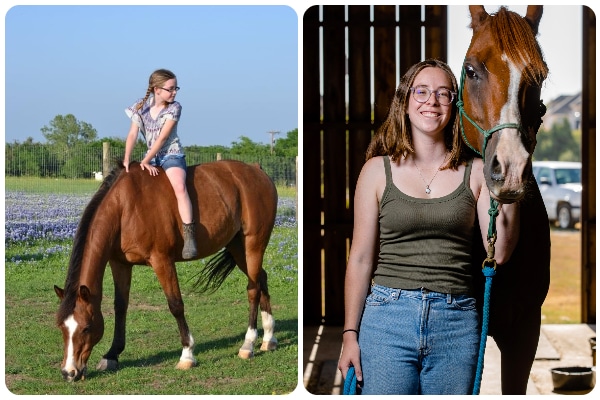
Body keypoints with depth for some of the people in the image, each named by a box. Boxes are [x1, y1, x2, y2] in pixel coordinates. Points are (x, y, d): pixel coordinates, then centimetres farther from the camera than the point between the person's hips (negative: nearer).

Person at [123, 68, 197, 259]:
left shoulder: (174, 108, -10)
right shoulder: (141, 107, 0)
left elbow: (162, 137, -14)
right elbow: (132, 134, -3)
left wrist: (145, 161, -17)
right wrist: (126, 160, -14)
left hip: (172, 154, -6)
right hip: (151, 156, 6)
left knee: (179, 187, -29)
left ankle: (189, 236, -38)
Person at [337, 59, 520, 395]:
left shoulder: (475, 172, 7)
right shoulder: (378, 170, 4)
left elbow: (500, 252, 0)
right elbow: (361, 258, 4)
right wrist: (350, 334, 1)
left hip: (457, 322, 1)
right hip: (388, 316, -1)